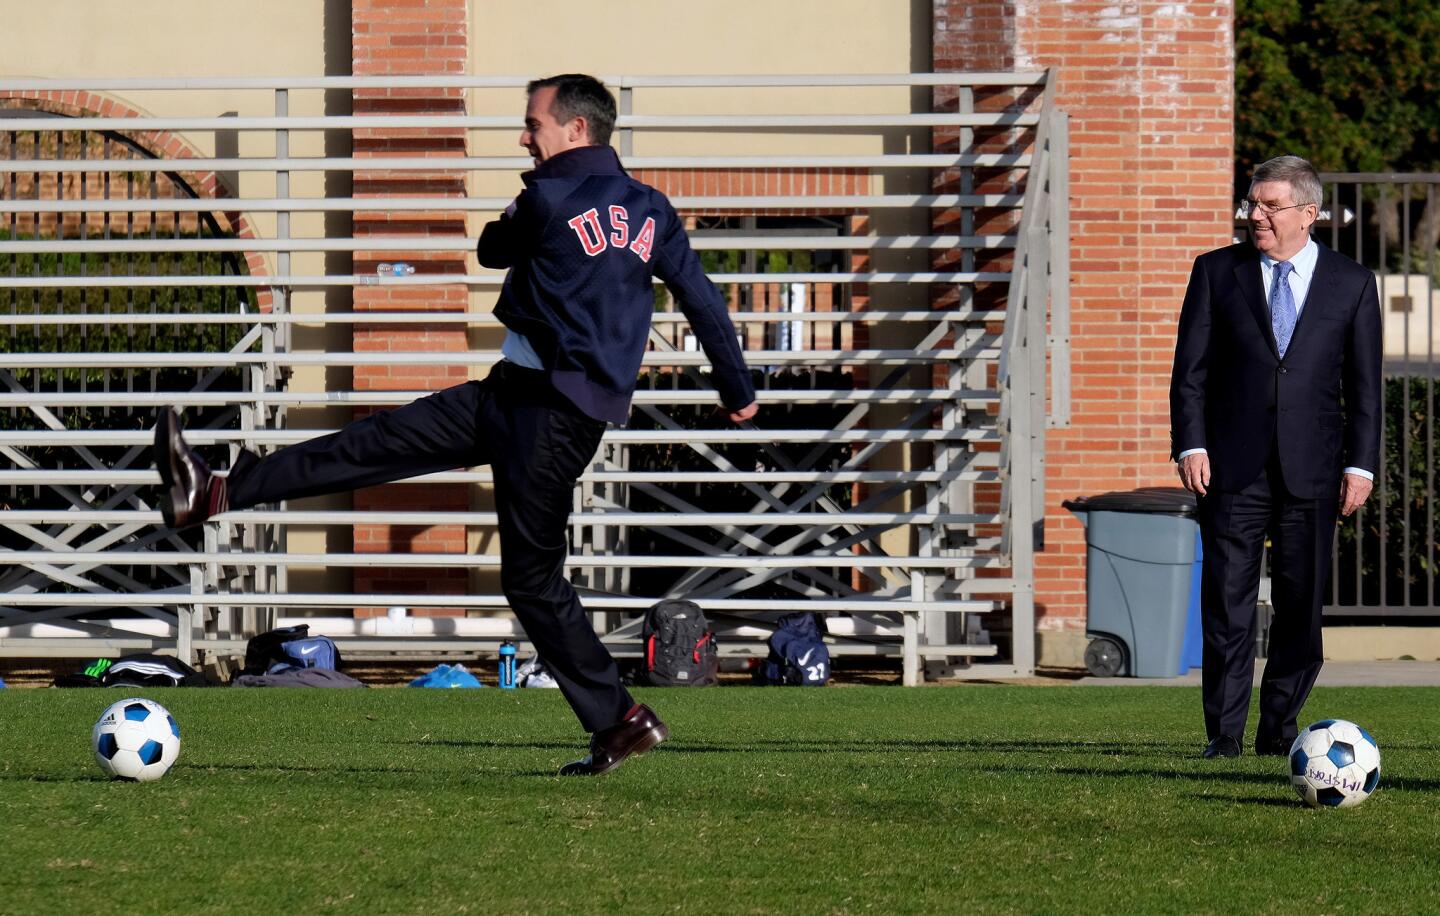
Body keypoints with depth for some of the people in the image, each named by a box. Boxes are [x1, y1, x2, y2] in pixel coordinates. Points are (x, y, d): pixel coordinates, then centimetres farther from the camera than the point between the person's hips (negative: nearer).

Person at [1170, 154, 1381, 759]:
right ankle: (1224, 735, -2)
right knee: (1227, 603, -4)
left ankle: (1279, 731, 13)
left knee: (1301, 607, 3)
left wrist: (1361, 465, 0)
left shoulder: (1351, 284, 7)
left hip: (1312, 471, 0)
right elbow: (1191, 368, 6)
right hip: (1233, 466, 0)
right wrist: (1191, 446, -5)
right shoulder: (1217, 272, 7)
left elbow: (1364, 384, 8)